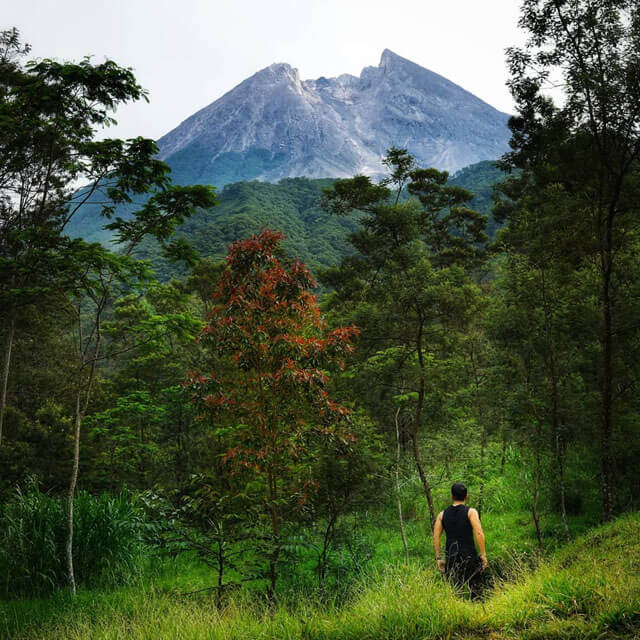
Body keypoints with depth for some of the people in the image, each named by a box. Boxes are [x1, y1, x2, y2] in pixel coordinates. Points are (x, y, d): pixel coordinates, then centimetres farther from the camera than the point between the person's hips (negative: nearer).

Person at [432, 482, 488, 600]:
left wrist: (438, 558, 9)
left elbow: (436, 537, 5)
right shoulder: (471, 512, -3)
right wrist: (483, 555, -8)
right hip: (470, 556, -3)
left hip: (451, 559, 3)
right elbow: (479, 534, -12)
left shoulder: (442, 514, 8)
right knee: (476, 590, 3)